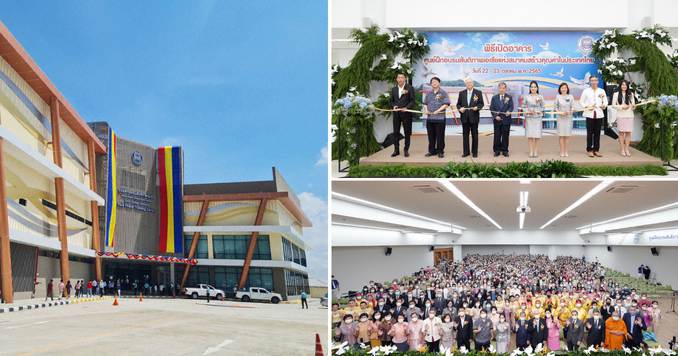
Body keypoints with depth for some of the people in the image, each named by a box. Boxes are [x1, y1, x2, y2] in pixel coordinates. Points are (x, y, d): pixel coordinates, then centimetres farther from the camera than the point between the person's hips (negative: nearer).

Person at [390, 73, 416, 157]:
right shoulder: (393, 89, 12)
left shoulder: (410, 88, -1)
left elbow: (412, 101, -4)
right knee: (396, 132, 4)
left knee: (407, 132, 3)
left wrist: (406, 108, -18)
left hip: (406, 113, -3)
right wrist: (393, 106, -5)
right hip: (396, 113, 3)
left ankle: (406, 150, 11)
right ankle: (396, 150, 11)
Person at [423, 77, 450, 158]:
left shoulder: (443, 93, -1)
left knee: (440, 136, -2)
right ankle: (432, 151, 18)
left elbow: (446, 104, -8)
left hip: (440, 118, -5)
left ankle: (440, 151, 5)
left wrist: (437, 111, -16)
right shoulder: (429, 94, 15)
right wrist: (426, 110, 0)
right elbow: (425, 103, 21)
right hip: (430, 118, 5)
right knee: (431, 136, 9)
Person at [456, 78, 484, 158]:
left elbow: (481, 103, 1)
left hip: (474, 117, -2)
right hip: (464, 117, 2)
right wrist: (460, 108, -10)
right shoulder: (461, 93, 9)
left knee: (474, 135, 2)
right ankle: (466, 152, 11)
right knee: (465, 135, 5)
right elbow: (458, 104, 11)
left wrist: (477, 107, -18)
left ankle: (474, 152, 9)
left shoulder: (478, 93, 3)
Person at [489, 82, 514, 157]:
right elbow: (492, 108, 5)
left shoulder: (509, 97, 6)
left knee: (505, 136, 2)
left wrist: (509, 111, -25)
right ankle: (497, 150, 10)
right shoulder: (494, 98, 9)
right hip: (497, 120, 1)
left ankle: (505, 151, 9)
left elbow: (511, 107, -3)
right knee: (497, 136, 2)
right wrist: (495, 116, -9)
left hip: (506, 119, -1)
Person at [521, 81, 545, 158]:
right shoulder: (526, 97, 5)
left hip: (537, 118, 0)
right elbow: (523, 106, 7)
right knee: (530, 135, -2)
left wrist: (539, 112, -11)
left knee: (537, 135, -2)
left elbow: (542, 107, 7)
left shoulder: (540, 97, 6)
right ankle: (531, 152, 4)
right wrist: (527, 111, -8)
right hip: (529, 118, 0)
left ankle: (536, 152, 4)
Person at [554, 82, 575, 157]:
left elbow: (573, 107, 4)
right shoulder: (558, 97, 3)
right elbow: (555, 107, 4)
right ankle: (562, 151, 3)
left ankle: (566, 151, 8)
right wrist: (560, 112, -10)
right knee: (561, 135, -2)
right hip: (560, 117, -1)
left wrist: (570, 112, -15)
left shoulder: (570, 97, 5)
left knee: (567, 135, 2)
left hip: (568, 117, 1)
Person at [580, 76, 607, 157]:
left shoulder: (602, 91, 11)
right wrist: (587, 107, -10)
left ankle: (596, 150, 9)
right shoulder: (586, 91, 5)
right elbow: (581, 101, 6)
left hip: (599, 114, 2)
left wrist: (604, 105, -10)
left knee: (597, 133, 3)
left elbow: (605, 101, 12)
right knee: (590, 132, -3)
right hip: (589, 114, -2)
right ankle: (589, 150, 2)